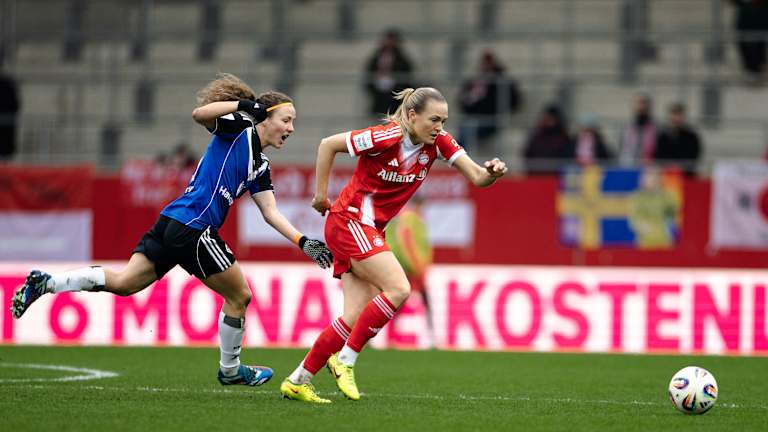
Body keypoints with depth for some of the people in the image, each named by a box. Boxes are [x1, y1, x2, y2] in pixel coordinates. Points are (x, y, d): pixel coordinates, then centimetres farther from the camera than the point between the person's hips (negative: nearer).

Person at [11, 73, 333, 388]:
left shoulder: (259, 166, 22)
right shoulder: (239, 128, -2)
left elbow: (271, 213, 19)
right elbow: (200, 114, -18)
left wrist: (304, 242, 10)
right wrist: (246, 105, -21)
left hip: (172, 221, 8)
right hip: (192, 228, -8)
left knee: (124, 283, 2)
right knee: (239, 297, 7)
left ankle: (46, 283, -4)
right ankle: (230, 370, 22)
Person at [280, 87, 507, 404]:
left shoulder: (438, 143, -2)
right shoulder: (386, 137, -20)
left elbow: (476, 177, -7)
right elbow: (328, 145, -11)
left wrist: (491, 173, -29)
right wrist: (321, 195, -6)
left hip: (371, 230, 7)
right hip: (348, 220, -7)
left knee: (358, 317, -3)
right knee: (398, 288, -23)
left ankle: (297, 382, 5)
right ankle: (346, 360, -13)